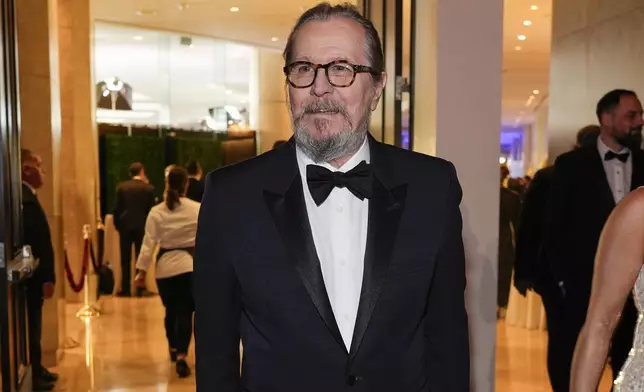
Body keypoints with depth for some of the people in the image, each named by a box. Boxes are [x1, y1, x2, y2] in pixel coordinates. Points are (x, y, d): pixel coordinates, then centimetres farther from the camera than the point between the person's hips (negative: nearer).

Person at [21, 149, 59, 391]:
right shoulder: (25, 199, -22)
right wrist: (47, 278, -20)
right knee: (30, 327, 4)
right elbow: (37, 242, -24)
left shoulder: (24, 196, 10)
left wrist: (46, 276, 14)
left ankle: (35, 371, 32)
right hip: (30, 277, -10)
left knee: (32, 326, 19)